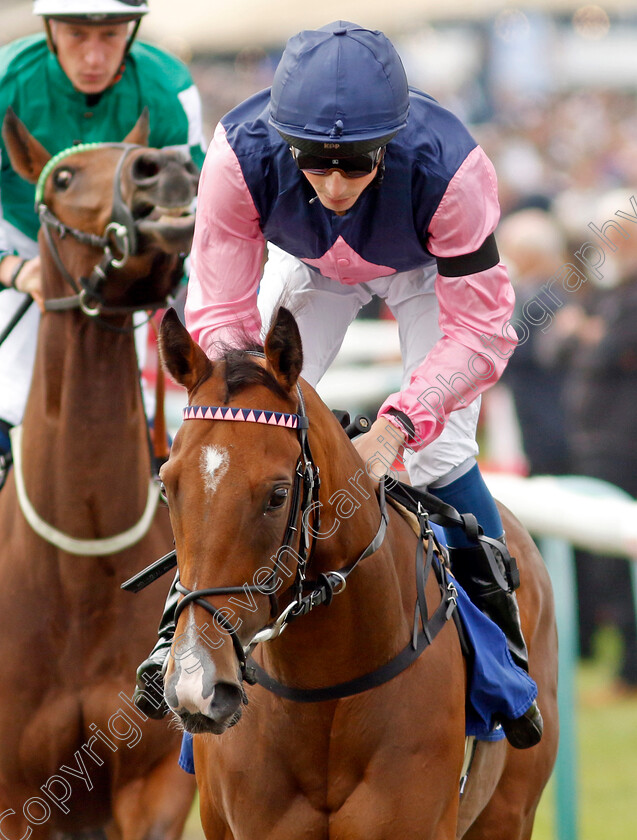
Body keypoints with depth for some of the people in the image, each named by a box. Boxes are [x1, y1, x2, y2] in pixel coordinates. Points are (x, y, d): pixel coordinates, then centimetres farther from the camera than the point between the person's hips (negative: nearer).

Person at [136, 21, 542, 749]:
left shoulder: (450, 170, -43)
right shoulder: (241, 156, -39)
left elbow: (479, 329, -35)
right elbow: (221, 310, -30)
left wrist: (394, 427, -47)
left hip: (428, 271, -2)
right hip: (307, 265, 2)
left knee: (439, 455, -15)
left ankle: (498, 632, 6)